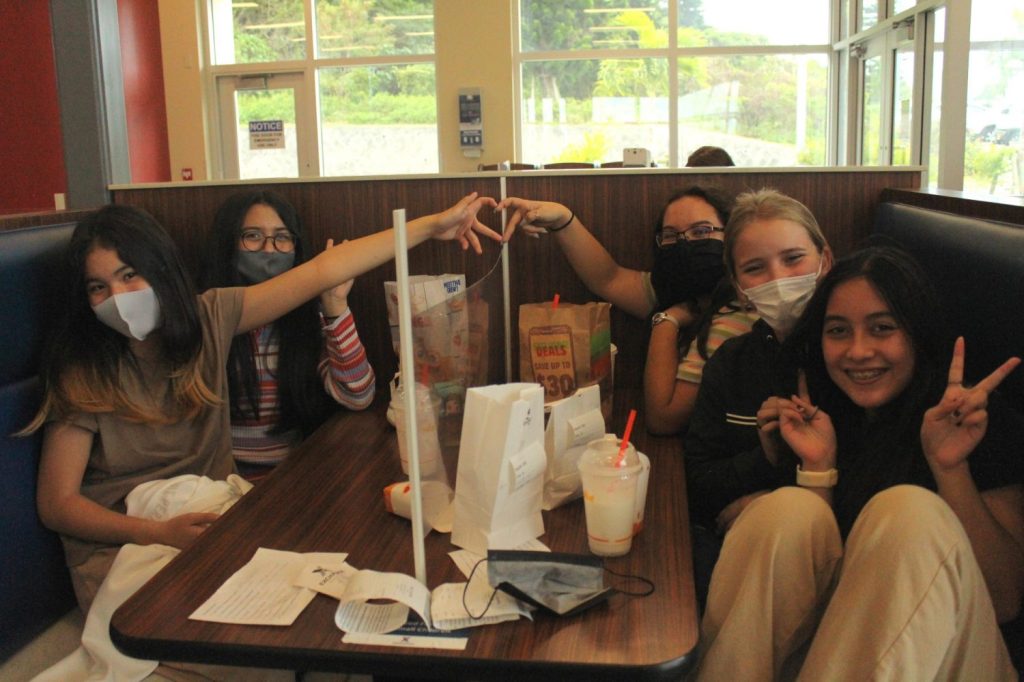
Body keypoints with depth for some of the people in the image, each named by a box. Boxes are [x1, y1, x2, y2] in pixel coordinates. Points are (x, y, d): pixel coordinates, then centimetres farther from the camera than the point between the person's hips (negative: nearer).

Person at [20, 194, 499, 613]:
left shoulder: (209, 317, -1)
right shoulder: (83, 373, -8)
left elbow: (321, 271, -4)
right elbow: (57, 504, -8)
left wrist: (431, 226, -4)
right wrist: (162, 533, -23)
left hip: (215, 522, 4)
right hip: (123, 547, -4)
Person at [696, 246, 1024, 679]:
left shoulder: (981, 422, -5)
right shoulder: (820, 414, 5)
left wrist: (950, 466, -21)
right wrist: (819, 466, -11)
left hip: (938, 644, -2)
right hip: (822, 640, 3)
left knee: (912, 512, -27)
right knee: (786, 510, -22)